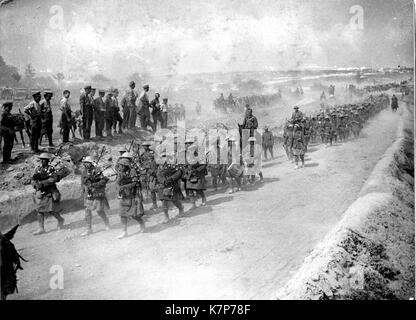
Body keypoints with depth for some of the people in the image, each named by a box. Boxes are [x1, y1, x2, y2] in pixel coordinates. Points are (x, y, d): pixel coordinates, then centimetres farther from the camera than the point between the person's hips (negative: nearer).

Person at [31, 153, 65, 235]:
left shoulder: (51, 169, -9)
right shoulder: (38, 169, 7)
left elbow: (54, 179, -21)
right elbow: (33, 180, 8)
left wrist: (42, 182, -25)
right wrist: (35, 183, -15)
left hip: (49, 193, -5)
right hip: (39, 193, 5)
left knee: (50, 211, -3)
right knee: (39, 211, 4)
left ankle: (60, 220, 24)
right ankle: (41, 229, 11)